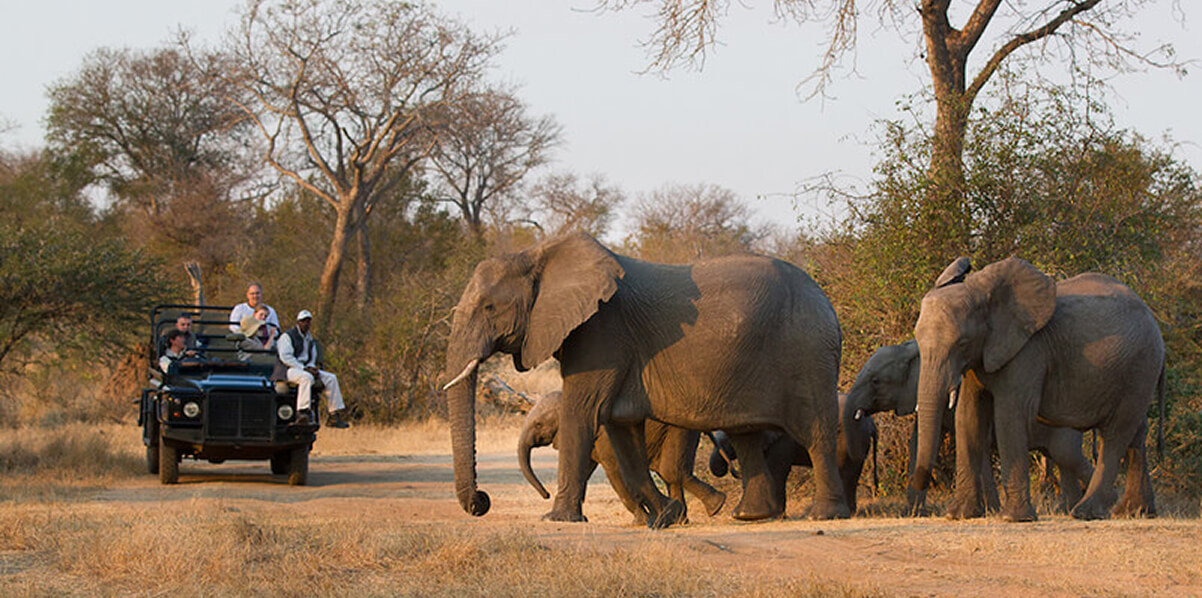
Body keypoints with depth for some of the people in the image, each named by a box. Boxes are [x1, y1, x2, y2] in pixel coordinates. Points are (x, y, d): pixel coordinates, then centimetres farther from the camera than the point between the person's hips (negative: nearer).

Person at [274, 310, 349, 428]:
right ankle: (302, 413, -49)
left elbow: (313, 357, 26)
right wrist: (304, 368, -20)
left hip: (306, 368, 8)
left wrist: (311, 367, 0)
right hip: (288, 370, -8)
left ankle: (335, 416, -10)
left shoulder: (309, 339, 21)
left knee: (331, 378, -6)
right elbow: (285, 357, -16)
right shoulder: (287, 336, -4)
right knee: (306, 378, -39)